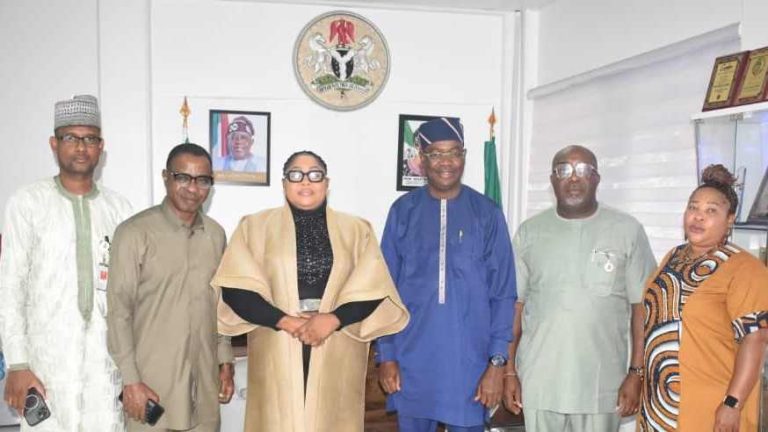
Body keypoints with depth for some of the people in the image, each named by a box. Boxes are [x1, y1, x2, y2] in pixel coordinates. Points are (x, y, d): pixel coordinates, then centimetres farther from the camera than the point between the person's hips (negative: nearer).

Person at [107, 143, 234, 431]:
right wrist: (130, 380, -11)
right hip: (152, 380, -4)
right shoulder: (134, 233, -10)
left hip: (204, 380, 5)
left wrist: (225, 362, 12)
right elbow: (118, 311, -9)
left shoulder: (216, 235, 7)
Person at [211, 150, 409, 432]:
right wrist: (285, 321, -13)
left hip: (337, 358, 1)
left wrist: (334, 319, -13)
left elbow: (376, 291, 1)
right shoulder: (255, 226, 6)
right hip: (277, 357, -1)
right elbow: (235, 289, -3)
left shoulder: (356, 230, 9)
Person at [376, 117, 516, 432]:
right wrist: (385, 355, 0)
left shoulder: (487, 214, -2)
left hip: (469, 359, -1)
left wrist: (497, 361, -7)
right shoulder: (403, 211, 1)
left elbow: (503, 294, -2)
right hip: (411, 358, 1)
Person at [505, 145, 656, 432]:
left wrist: (636, 373, -6)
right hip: (538, 383, 2)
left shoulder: (627, 230, -2)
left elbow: (642, 306, -2)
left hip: (601, 386, -1)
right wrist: (509, 370, 2)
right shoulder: (529, 232, 3)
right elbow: (514, 304, 4)